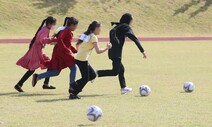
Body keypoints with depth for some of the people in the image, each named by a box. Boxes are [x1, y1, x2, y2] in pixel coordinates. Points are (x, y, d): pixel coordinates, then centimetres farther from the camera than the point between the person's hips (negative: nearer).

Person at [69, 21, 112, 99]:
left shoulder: (85, 34, 14)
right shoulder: (93, 37, -10)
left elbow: (77, 45, 18)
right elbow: (98, 51, -18)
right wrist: (107, 48, -6)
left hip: (78, 58, 9)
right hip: (83, 60, -9)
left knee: (92, 75, 14)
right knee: (85, 78, 1)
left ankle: (74, 85, 11)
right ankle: (73, 94, 0)